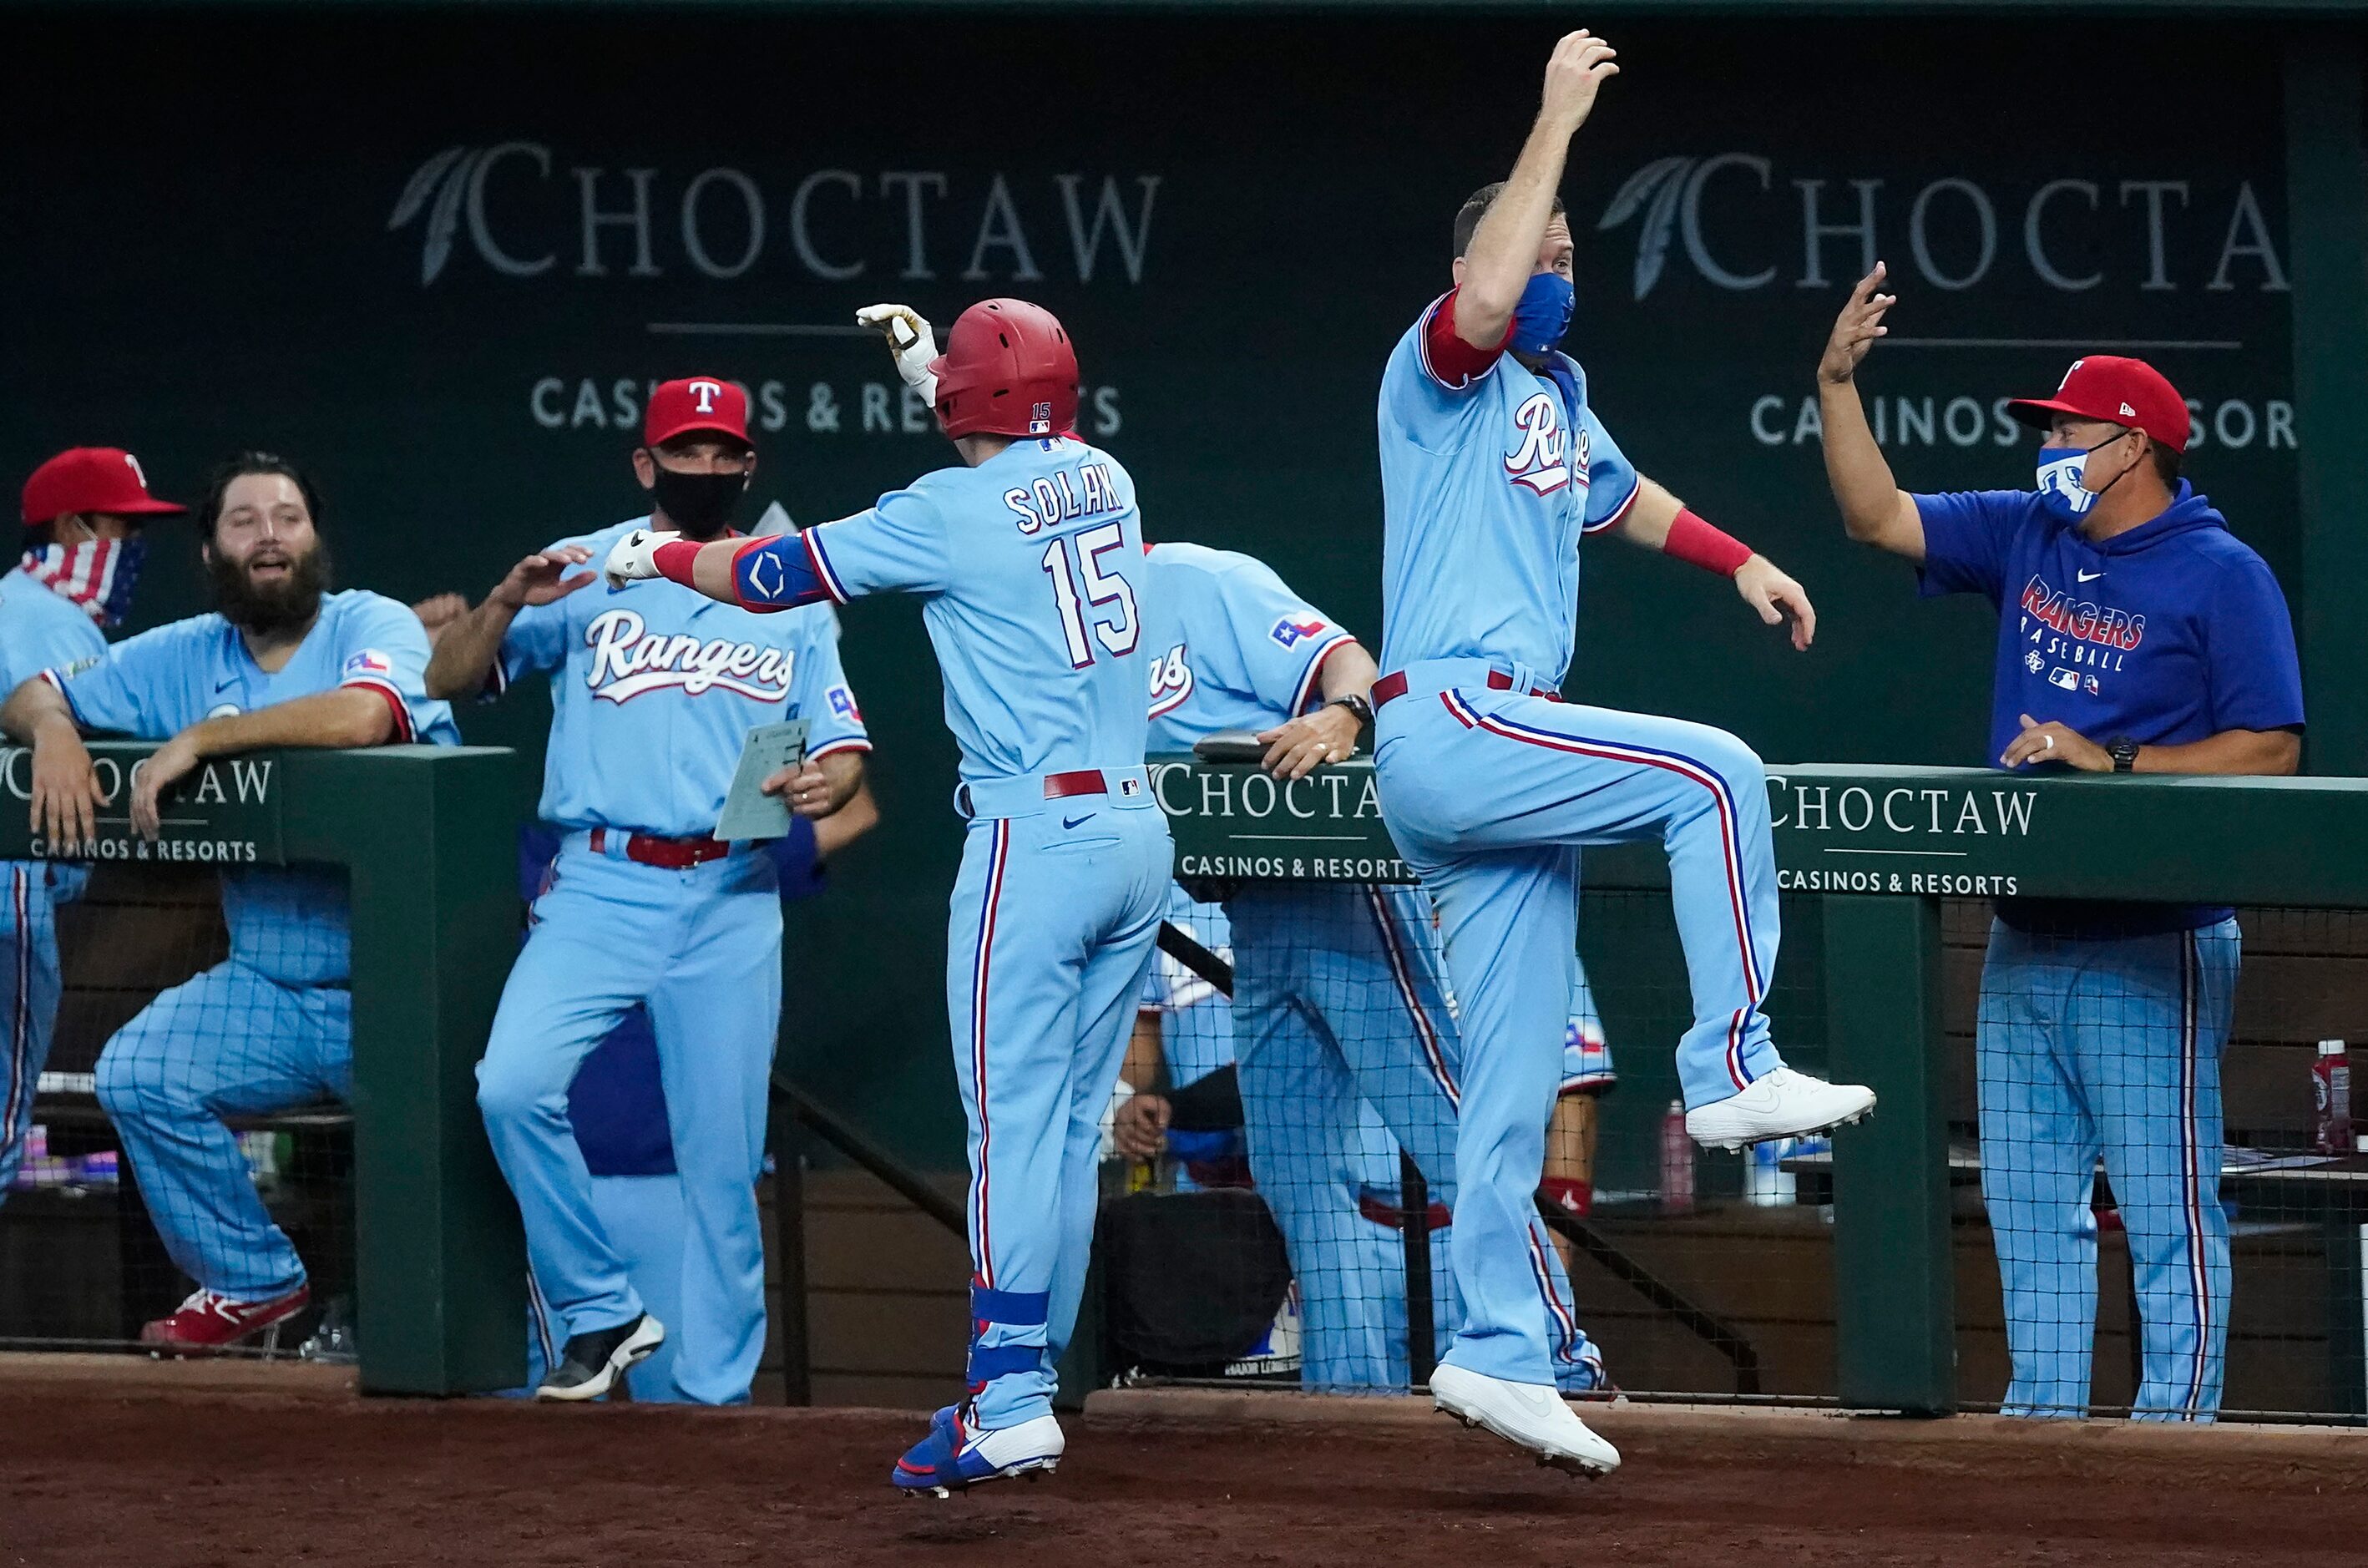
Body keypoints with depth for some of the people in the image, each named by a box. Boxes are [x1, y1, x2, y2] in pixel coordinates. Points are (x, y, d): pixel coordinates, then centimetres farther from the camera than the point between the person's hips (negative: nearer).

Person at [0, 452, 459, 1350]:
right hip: (268, 990, 5)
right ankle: (254, 1282, 6)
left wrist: (198, 737, -23)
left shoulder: (375, 628, -7)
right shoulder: (187, 657, 9)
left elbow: (360, 715, -30)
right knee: (135, 1075, -12)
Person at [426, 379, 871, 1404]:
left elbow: (842, 745, 12)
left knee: (721, 1152, 0)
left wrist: (827, 783, -12)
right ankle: (603, 1312, -5)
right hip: (598, 889, -1)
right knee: (512, 1087, -21)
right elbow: (449, 680, 1)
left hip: (730, 905, 1)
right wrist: (509, 600, -18)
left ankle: (718, 1387, 10)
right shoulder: (585, 572, 6)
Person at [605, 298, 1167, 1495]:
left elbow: (771, 575, 3)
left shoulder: (950, 513, -8)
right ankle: (1027, 1384, 10)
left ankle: (1010, 1405, -14)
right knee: (1071, 1130, 9)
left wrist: (655, 557, 21)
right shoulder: (1105, 482, 11)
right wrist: (926, 368, 42)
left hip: (1036, 839, -7)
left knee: (1014, 1123, -8)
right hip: (1140, 830, 7)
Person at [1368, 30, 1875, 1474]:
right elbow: (1483, 297, -28)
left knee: (1518, 1084, 5)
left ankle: (1500, 1355, 6)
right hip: (1447, 721, -9)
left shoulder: (1559, 393, 22)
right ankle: (1734, 1069, -16)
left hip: (1502, 759, 9)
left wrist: (1738, 560, 29)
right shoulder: (1440, 370, -4)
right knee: (1715, 772, -21)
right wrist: (1559, 121, -23)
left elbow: (1619, 494, 43)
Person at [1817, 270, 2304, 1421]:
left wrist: (2110, 761, -17)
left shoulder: (2221, 575, -8)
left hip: (2151, 947, -7)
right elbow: (1877, 515, 13)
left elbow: (2270, 749, -12)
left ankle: (2175, 1421, -5)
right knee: (2028, 1198, 9)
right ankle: (2043, 1416, 14)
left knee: (2166, 1198, -6)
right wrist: (1837, 383, 2)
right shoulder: (2028, 536, 12)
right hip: (2024, 937, 7)